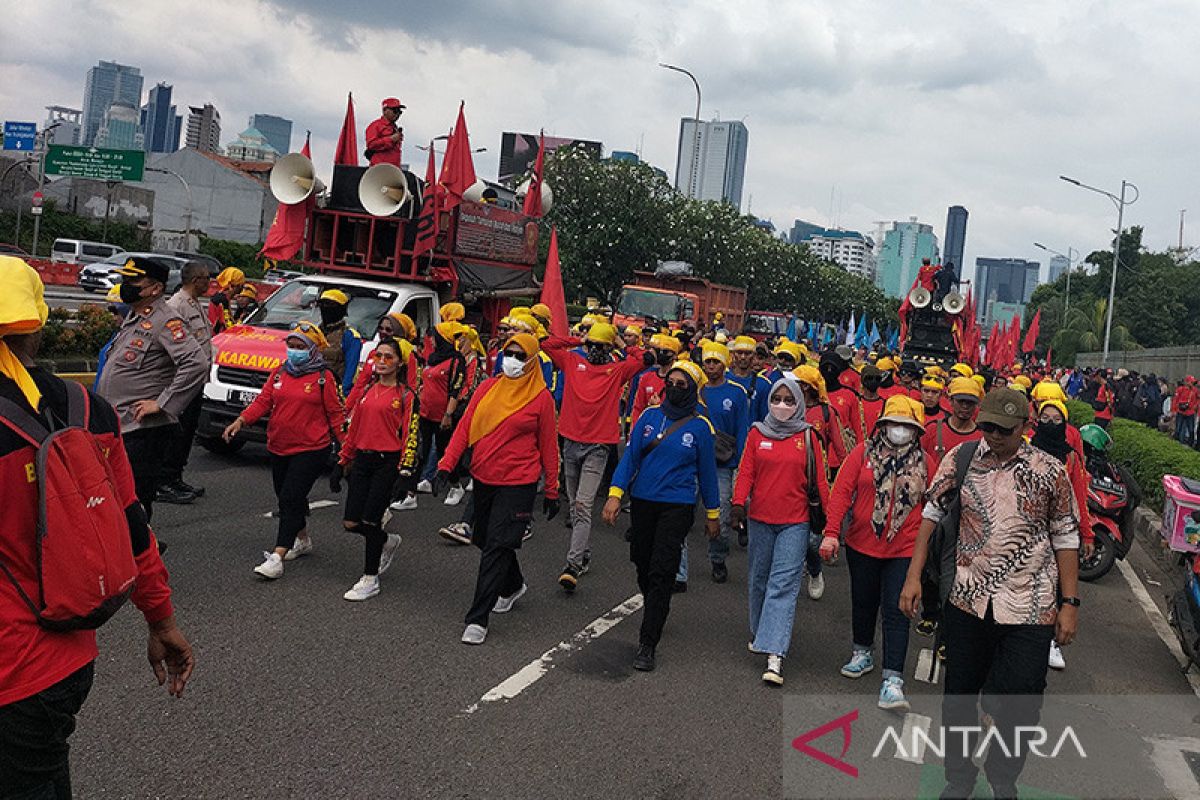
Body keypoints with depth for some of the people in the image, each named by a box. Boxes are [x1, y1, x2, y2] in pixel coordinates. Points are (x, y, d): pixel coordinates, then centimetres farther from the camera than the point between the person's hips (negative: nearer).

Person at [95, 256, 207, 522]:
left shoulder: (166, 321, -14)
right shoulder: (134, 317, 15)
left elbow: (196, 365, -26)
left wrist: (162, 403, -23)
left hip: (143, 430, -10)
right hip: (117, 426, 10)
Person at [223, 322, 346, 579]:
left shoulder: (323, 377, -5)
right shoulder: (279, 372, 9)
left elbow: (336, 414, -3)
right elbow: (263, 401, 5)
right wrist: (241, 420, -10)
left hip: (310, 449, -6)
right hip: (279, 448, 6)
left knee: (290, 499, -13)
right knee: (285, 497, 17)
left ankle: (276, 558, -17)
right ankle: (302, 539, 40)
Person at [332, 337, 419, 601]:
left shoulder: (406, 396, -4)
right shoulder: (367, 390, 13)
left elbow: (410, 435, -9)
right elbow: (353, 428, 17)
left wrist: (405, 471, -17)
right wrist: (342, 462, 16)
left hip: (388, 461, -6)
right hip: (362, 460, 6)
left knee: (370, 520, -6)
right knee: (350, 523, 2)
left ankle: (370, 579, 11)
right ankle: (388, 542, 33)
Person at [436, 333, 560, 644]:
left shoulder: (541, 398, -5)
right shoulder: (488, 388, 5)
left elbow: (548, 446, 0)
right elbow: (465, 427, 3)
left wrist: (551, 491, 3)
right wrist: (446, 464, -8)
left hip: (518, 484, -5)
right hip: (482, 478, 5)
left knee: (496, 547, -7)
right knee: (486, 540, 16)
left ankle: (477, 618, -2)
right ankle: (513, 586, 43)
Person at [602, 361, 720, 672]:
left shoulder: (700, 427, -2)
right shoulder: (650, 416, 4)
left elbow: (707, 471, 5)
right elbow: (630, 456, 1)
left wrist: (712, 514, 11)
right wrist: (615, 493, -9)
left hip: (677, 506, -3)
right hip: (642, 503, 3)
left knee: (661, 573, -9)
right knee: (642, 565, 12)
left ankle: (648, 644, -7)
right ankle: (652, 616, 38)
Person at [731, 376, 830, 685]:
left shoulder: (808, 436, 2)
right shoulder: (757, 434, 5)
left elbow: (819, 479, 2)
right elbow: (746, 472, 1)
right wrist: (739, 503, -13)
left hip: (795, 522, -2)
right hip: (760, 519, 3)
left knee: (784, 584, -8)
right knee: (758, 579, 14)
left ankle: (775, 655, -13)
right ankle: (759, 632, 35)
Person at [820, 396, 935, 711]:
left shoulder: (925, 462, 1)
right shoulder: (863, 453, -2)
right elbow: (842, 491, -5)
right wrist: (831, 532, -12)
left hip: (904, 550, -1)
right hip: (862, 545, 1)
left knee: (896, 612, -7)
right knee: (863, 602, 19)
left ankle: (892, 681, -7)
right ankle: (862, 653, 43)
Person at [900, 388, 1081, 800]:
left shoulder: (1050, 471, -4)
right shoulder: (960, 459, -1)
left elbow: (1065, 539, 3)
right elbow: (932, 515, 4)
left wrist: (1069, 603, 1)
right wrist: (913, 577, 0)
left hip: (1028, 611, -1)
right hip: (967, 602, 2)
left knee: (1020, 705, 4)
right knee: (958, 697, 13)